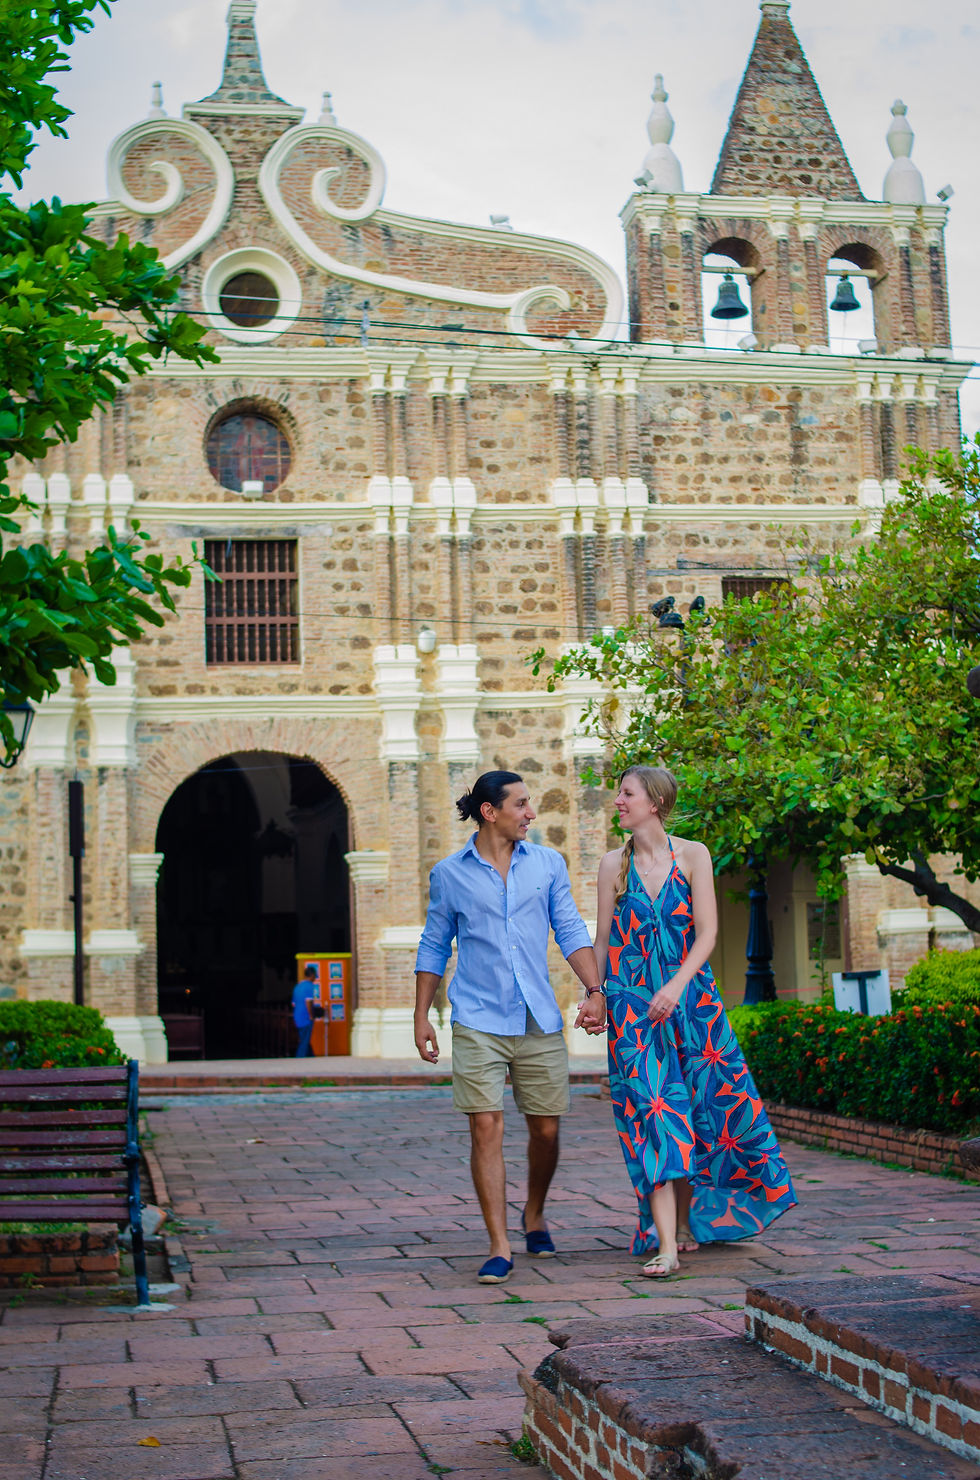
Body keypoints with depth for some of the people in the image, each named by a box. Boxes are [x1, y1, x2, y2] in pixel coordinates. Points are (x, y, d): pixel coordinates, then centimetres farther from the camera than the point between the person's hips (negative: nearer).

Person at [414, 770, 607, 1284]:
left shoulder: (547, 863, 8)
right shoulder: (449, 874, 3)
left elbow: (570, 930, 8)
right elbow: (434, 947, 10)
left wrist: (594, 990, -4)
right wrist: (421, 1016, 5)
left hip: (540, 1021, 2)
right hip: (478, 1023, -2)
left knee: (546, 1129, 7)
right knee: (486, 1127, -9)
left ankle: (534, 1216, 33)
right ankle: (499, 1247, -3)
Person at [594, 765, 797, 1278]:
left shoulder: (692, 855, 1)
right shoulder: (614, 864, 6)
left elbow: (707, 932, -4)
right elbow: (602, 940, 10)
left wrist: (676, 986, -16)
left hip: (689, 999, 0)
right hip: (632, 1005, 0)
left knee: (697, 1108, 4)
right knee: (651, 1111, -10)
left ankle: (687, 1220, 23)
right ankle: (666, 1243, -14)